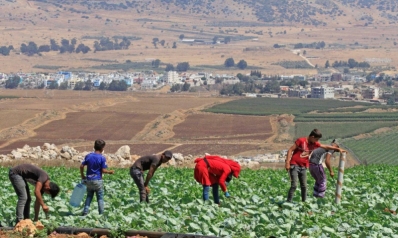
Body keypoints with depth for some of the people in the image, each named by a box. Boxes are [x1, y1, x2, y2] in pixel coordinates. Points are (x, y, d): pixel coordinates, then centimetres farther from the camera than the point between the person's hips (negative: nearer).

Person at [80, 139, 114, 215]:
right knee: (100, 198, 7)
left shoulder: (88, 156, 2)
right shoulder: (102, 158, -11)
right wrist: (110, 172, 5)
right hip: (98, 180, -4)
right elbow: (103, 170, -13)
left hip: (89, 180, 4)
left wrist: (82, 176, 15)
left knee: (89, 196, 16)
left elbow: (81, 166, 3)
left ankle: (85, 212, 9)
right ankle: (101, 213, 9)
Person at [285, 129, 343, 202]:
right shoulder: (301, 141, -9)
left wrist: (337, 149, 11)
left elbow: (326, 147, 16)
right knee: (294, 185, -13)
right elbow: (290, 150, -9)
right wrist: (287, 162, -15)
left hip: (303, 168, 6)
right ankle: (288, 202, -10)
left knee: (304, 186, 5)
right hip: (294, 166, -6)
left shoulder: (314, 144, 9)